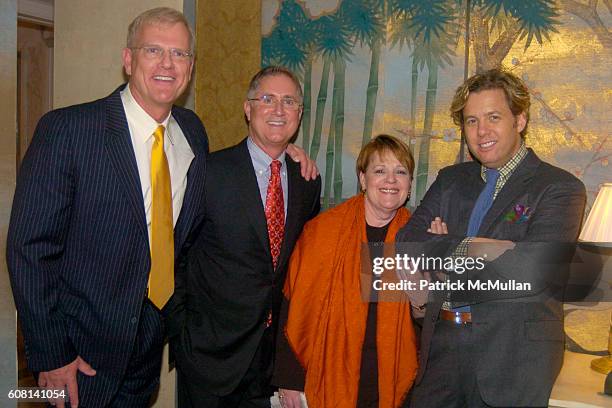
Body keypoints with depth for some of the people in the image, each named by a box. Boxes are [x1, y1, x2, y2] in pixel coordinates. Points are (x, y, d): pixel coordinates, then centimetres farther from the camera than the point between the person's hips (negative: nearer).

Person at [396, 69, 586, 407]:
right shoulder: (451, 180, 11)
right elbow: (406, 244, 0)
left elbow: (533, 271, -19)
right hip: (441, 344, 4)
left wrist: (442, 251, -9)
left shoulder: (560, 188, -5)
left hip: (512, 357, -4)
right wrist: (465, 248, -16)